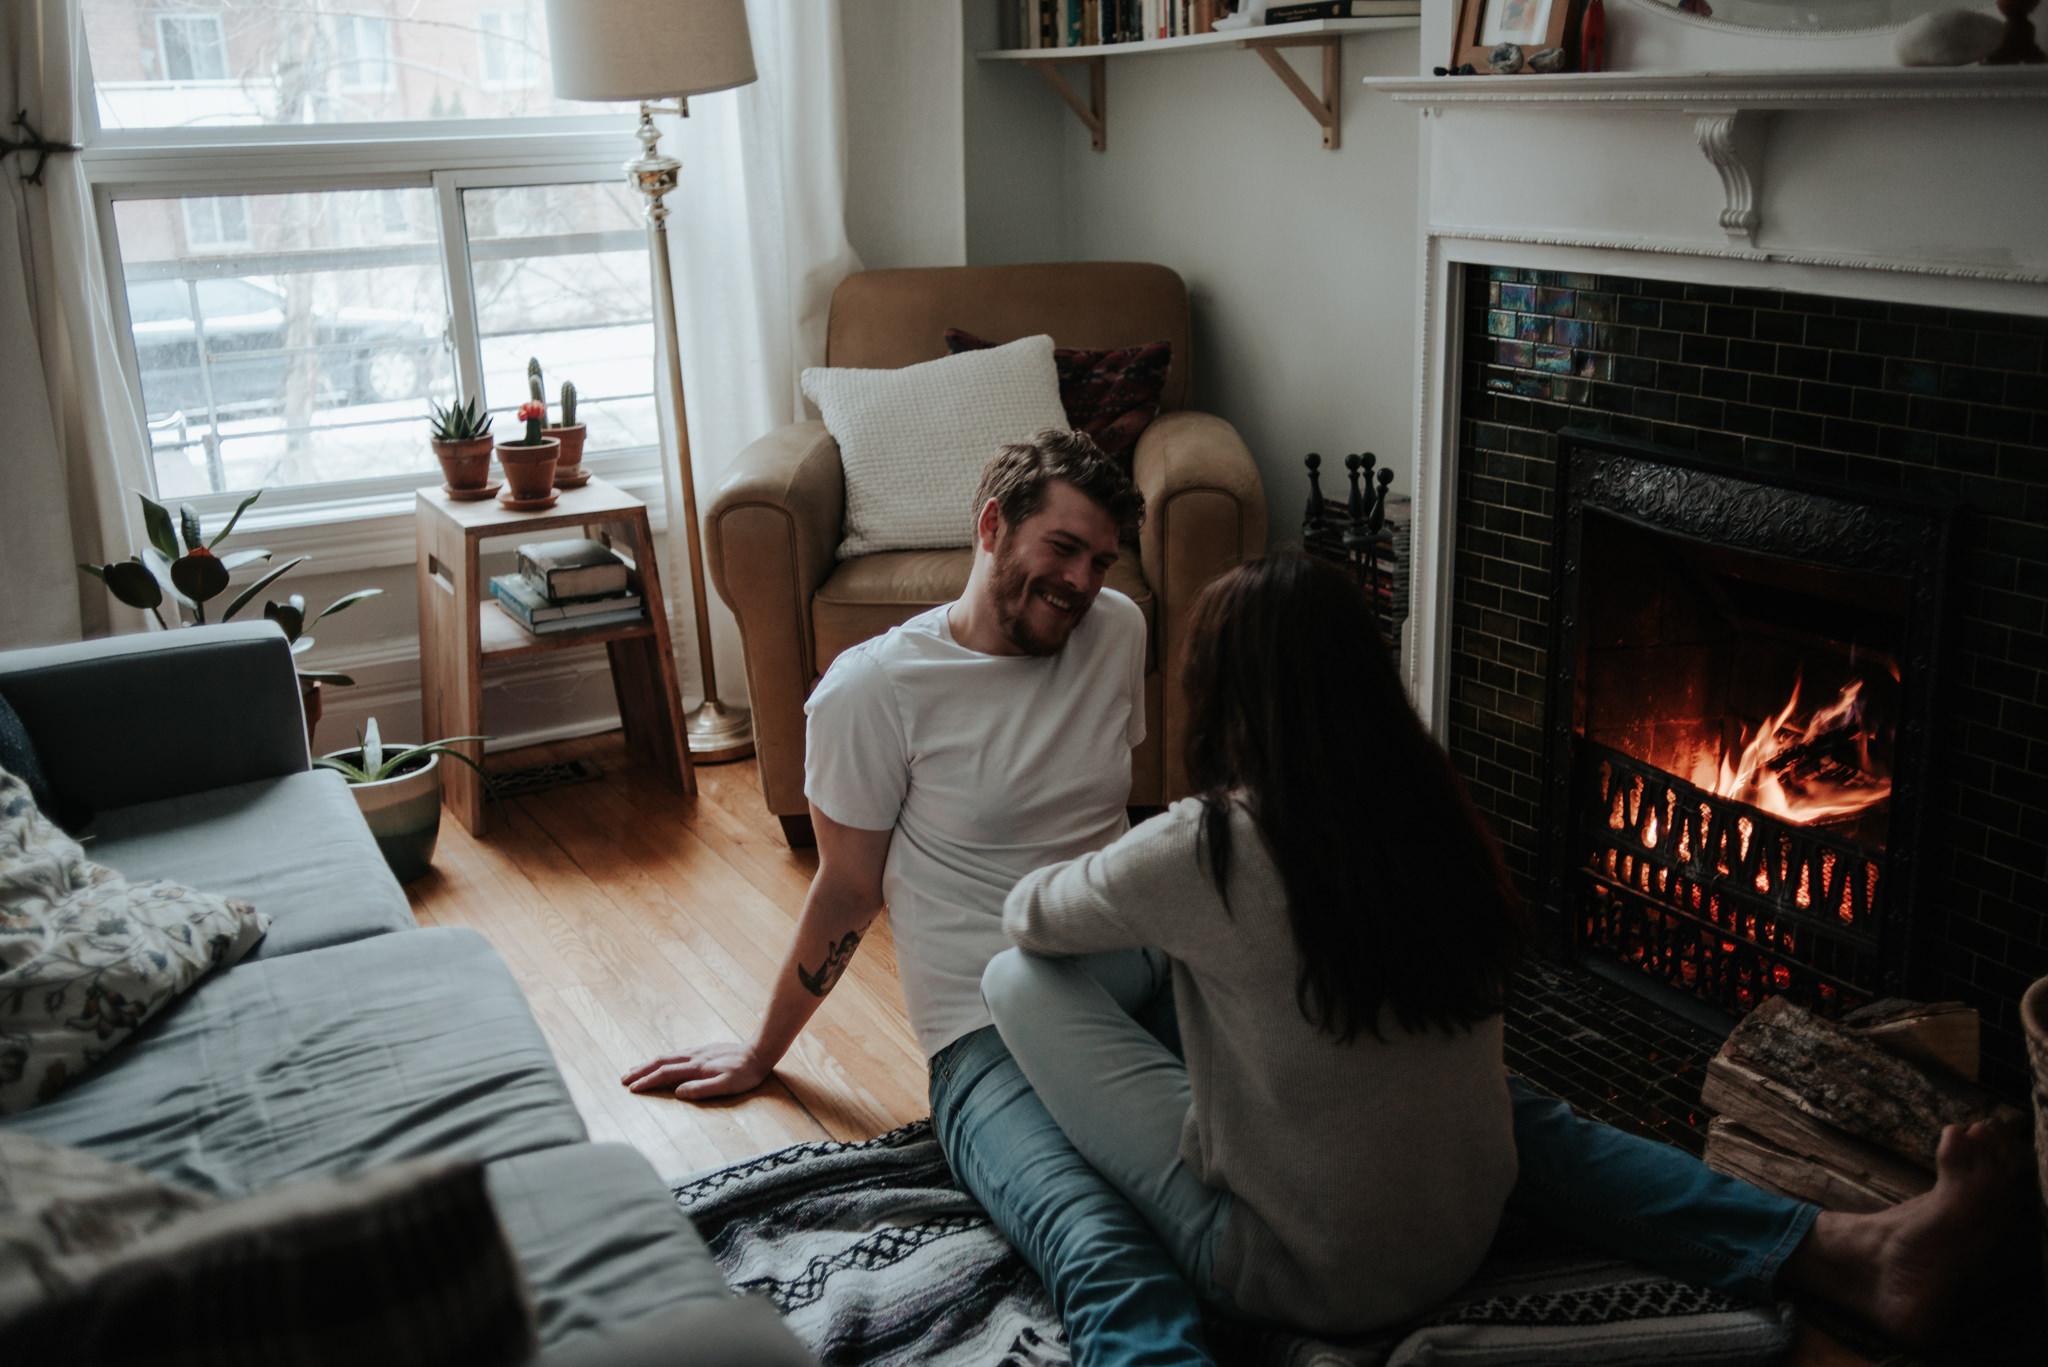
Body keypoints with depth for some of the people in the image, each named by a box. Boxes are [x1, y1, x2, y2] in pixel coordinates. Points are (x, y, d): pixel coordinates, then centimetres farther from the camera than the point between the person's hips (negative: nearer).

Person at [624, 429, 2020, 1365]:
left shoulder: (1116, 633, 9)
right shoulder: (874, 689, -6)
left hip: (1155, 977, 5)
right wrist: (761, 1054, 12)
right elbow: (845, 897, 4)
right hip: (1000, 1038, -4)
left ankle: (1845, 1254, -19)